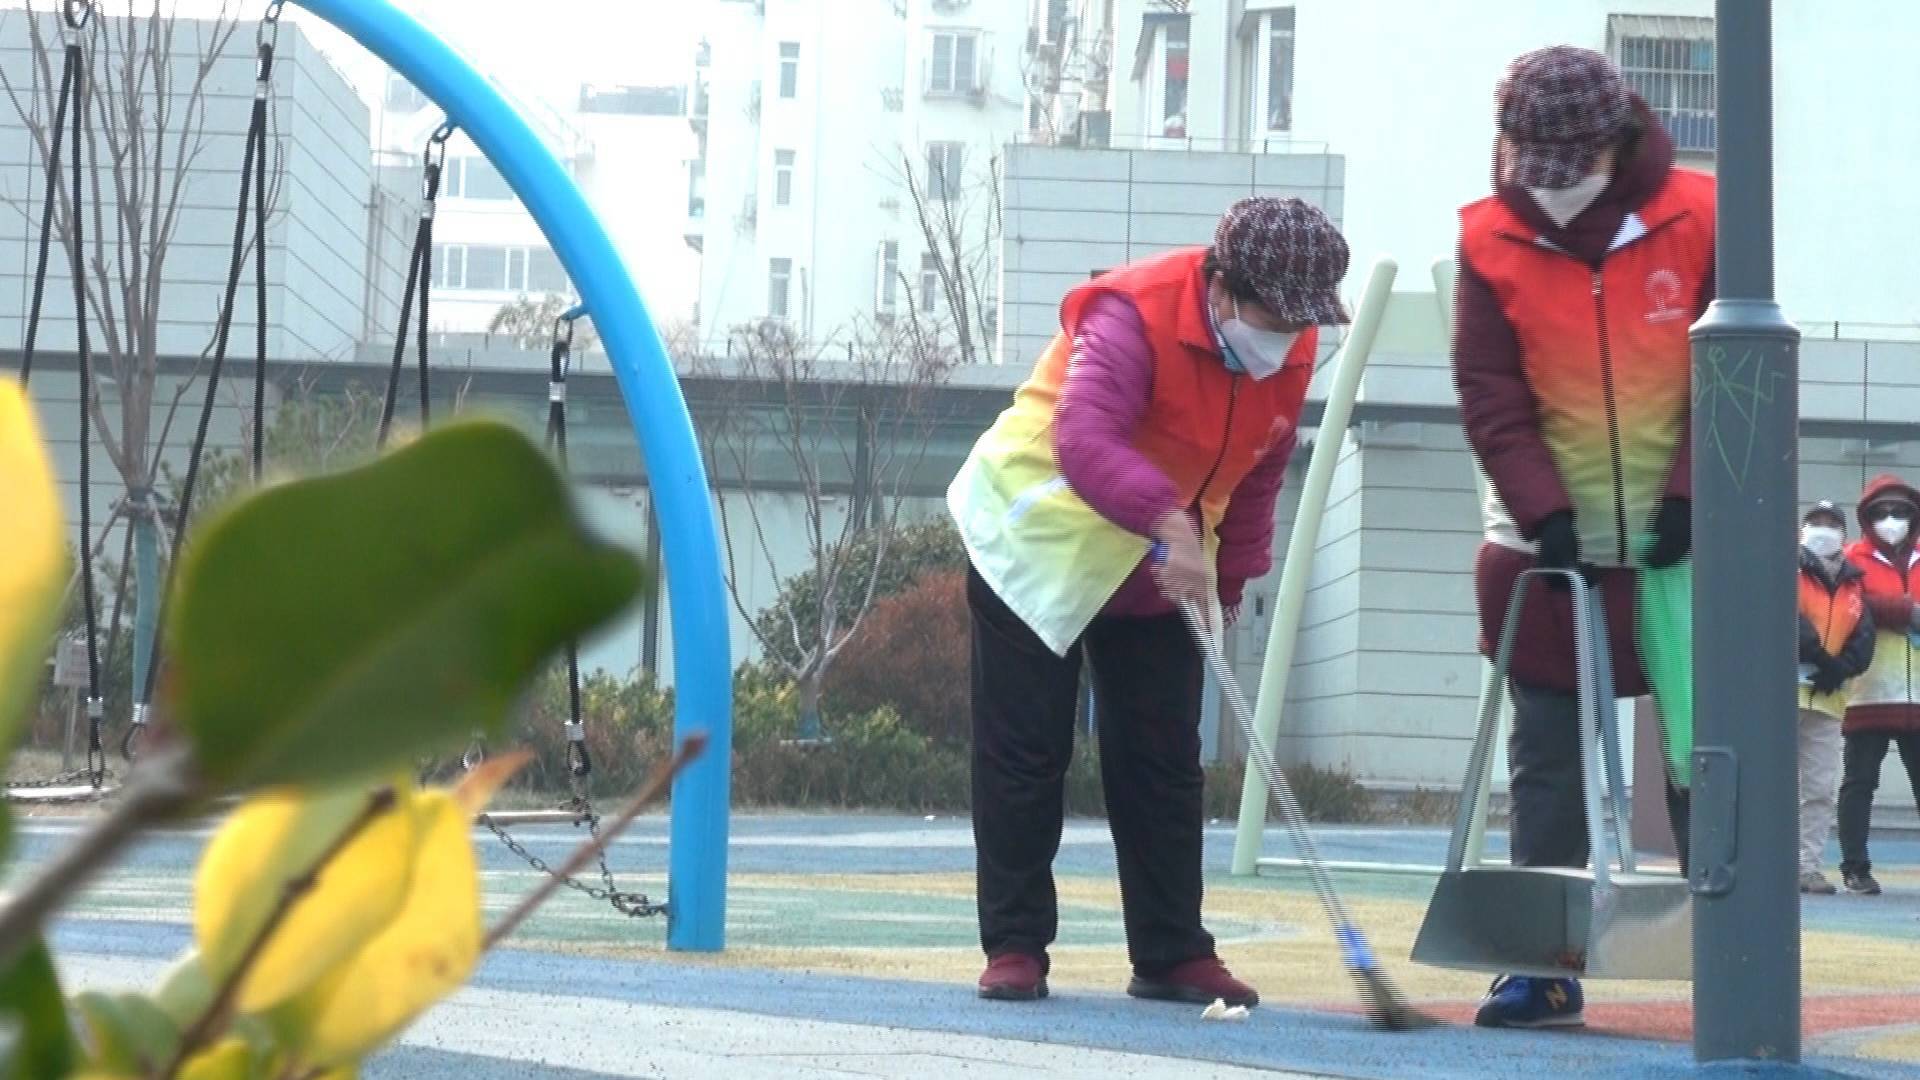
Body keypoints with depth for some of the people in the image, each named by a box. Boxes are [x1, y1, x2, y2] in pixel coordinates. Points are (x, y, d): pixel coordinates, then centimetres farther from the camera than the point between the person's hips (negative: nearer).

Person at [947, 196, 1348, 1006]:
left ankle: (1172, 953, 9)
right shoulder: (1133, 316, -28)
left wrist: (1228, 582, 4)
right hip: (1038, 541, -6)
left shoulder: (1292, 355, -7)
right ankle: (1014, 948, 4)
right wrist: (1166, 520, -55)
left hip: (1161, 571, 6)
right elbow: (1084, 440, -43)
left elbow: (1256, 475, 7)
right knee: (1023, 755, -3)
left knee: (1164, 763, 4)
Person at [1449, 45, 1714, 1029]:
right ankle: (1543, 967, 10)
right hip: (1549, 546, 1)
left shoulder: (1699, 218, -6)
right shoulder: (1490, 242, -2)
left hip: (1689, 543, -1)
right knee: (1547, 764, 4)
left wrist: (1692, 496, -14)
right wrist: (1543, 508, -15)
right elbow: (1490, 395, -4)